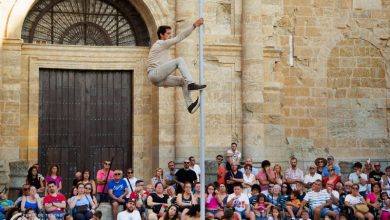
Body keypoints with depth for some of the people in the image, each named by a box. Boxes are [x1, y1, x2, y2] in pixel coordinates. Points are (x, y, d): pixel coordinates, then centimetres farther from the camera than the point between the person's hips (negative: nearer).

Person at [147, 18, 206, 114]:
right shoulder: (162, 44, -3)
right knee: (179, 60, -20)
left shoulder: (159, 46, 28)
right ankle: (191, 83, -30)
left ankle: (190, 105, -11)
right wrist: (194, 25, -15)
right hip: (155, 74, -10)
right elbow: (179, 37, -12)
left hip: (159, 79, 10)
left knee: (183, 81, 0)